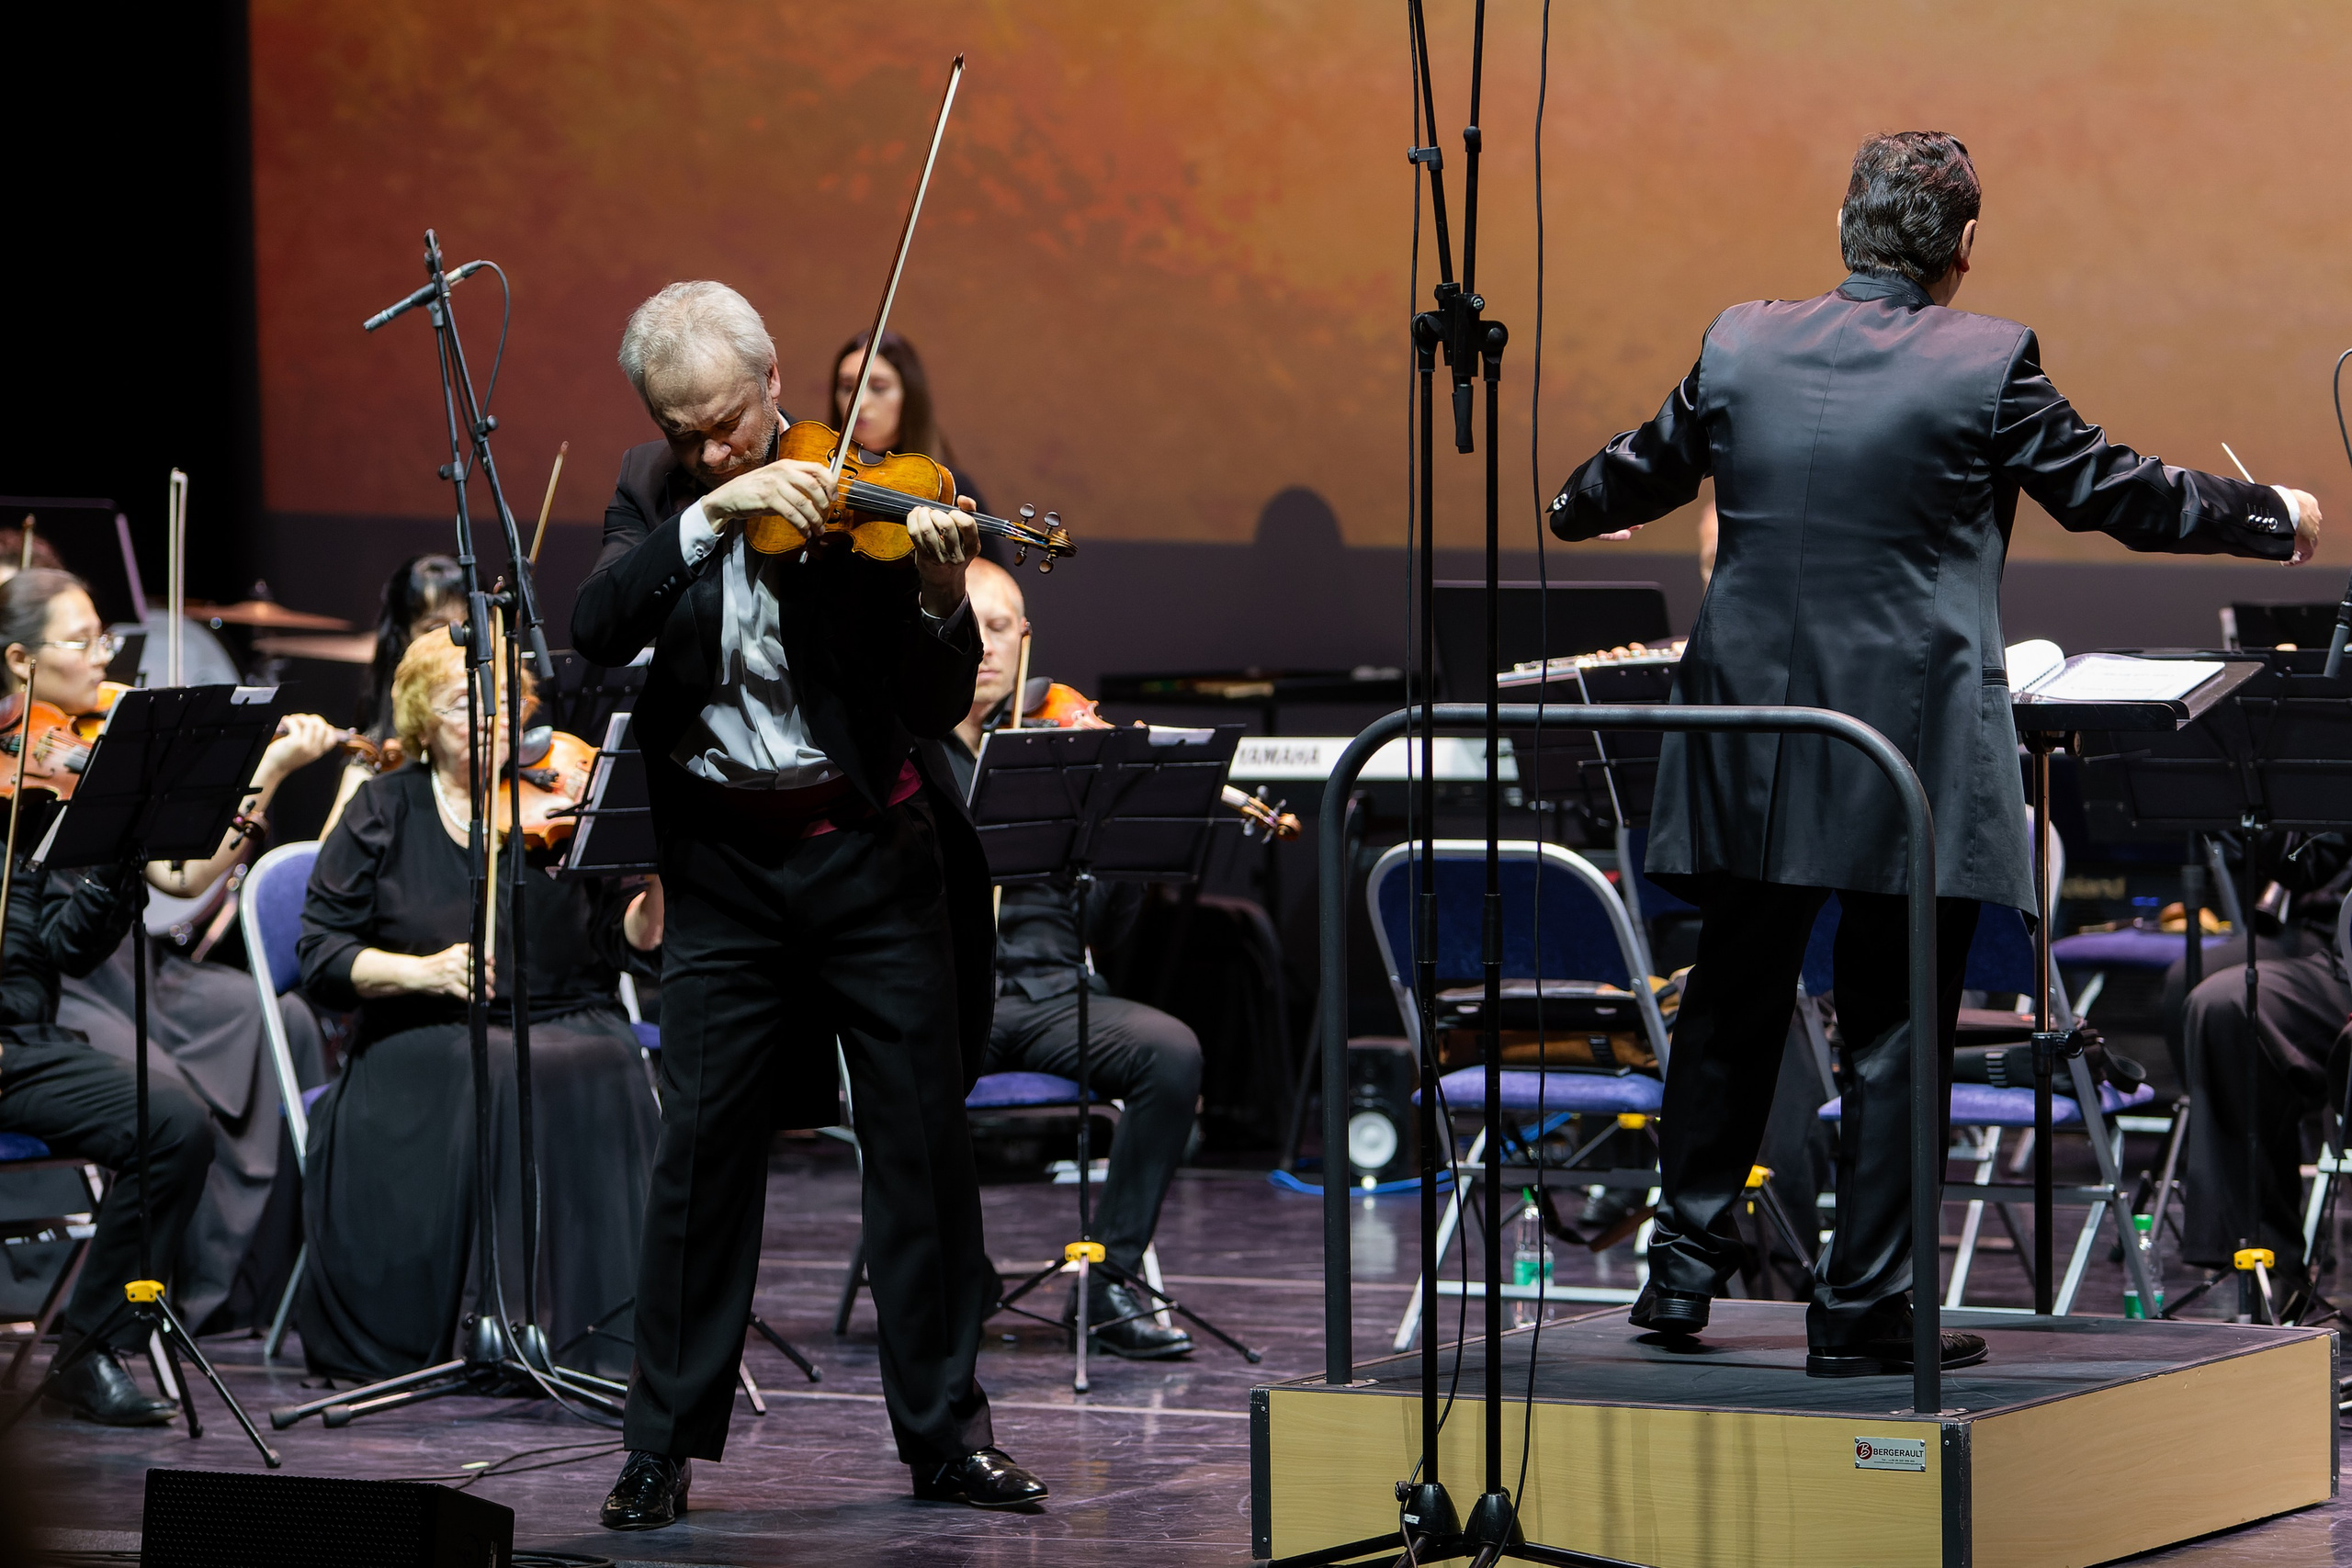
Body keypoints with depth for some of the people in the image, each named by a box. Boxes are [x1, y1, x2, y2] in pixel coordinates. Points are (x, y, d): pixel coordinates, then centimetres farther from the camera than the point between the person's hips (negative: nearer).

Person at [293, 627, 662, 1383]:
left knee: (601, 1073, -31)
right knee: (491, 1079, -34)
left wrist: (658, 880, -16)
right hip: (424, 1043, -1)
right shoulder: (385, 813, 6)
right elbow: (320, 954, 1)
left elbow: (630, 944, 4)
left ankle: (600, 1333, -27)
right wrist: (421, 970, -14)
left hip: (566, 1025, 1)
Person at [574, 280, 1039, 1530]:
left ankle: (944, 1430, 12)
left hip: (871, 852, -1)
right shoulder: (656, 495, 3)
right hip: (725, 862, 1)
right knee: (701, 1146, -2)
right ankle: (664, 1445, 5)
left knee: (922, 1140, 3)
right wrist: (710, 517, -26)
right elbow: (595, 629, -15)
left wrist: (940, 602, -30)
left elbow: (938, 711, -9)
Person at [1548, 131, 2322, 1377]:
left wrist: (1577, 512, 41)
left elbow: (1646, 469, 17)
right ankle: (1863, 1310, 6)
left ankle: (1685, 1263, 23)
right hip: (1916, 759, -4)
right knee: (1894, 1030, 4)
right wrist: (2273, 519, 16)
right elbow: (2115, 490, -1)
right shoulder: (1987, 365, -10)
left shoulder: (1741, 346, 1)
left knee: (1732, 1005, 18)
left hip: (1755, 746, 4)